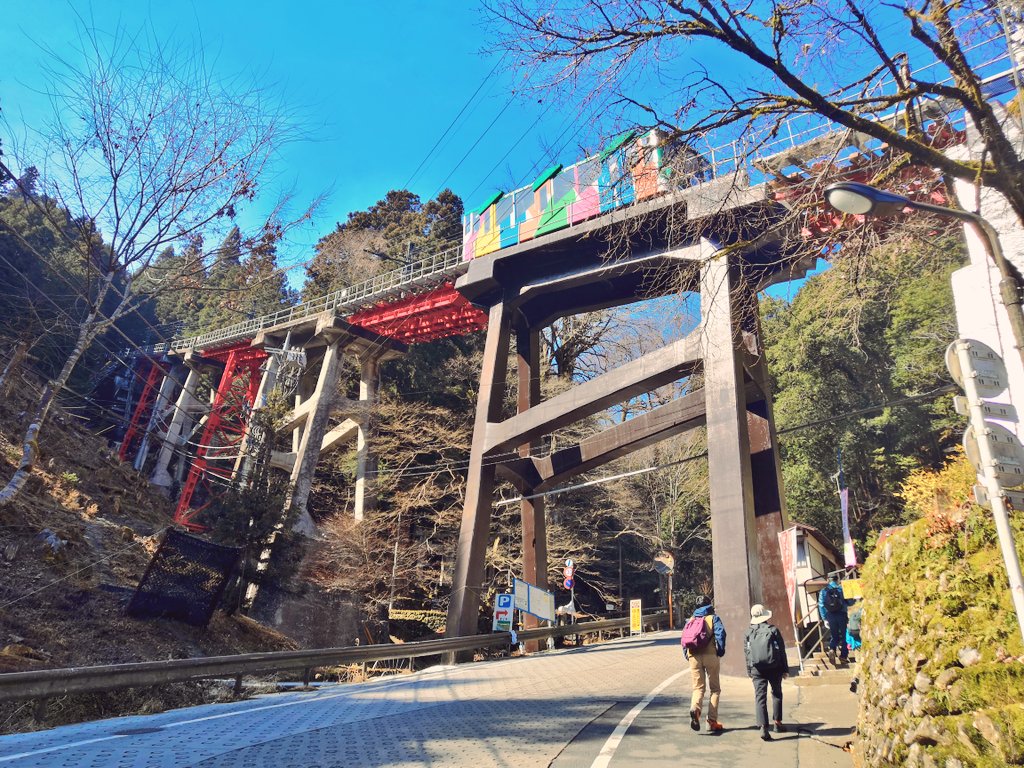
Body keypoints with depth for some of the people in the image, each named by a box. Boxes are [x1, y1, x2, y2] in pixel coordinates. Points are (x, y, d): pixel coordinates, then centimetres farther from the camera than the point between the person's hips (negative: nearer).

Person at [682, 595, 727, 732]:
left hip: (694, 656, 3)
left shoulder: (691, 620, 16)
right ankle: (712, 721, 6)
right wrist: (721, 651, -2)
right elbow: (720, 633, -10)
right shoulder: (713, 618, 6)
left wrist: (686, 654, 14)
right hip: (710, 655, -2)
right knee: (715, 688, 11)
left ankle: (695, 709, -23)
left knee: (698, 687, 7)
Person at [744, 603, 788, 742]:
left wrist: (749, 671, 12)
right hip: (774, 668, 0)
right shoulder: (773, 630, -2)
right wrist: (785, 669, 5)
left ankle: (763, 727, -12)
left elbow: (747, 653, 5)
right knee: (777, 694, 20)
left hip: (757, 669, 0)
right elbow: (782, 651, -1)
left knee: (760, 697, -1)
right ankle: (777, 722, 20)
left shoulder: (749, 633, 3)